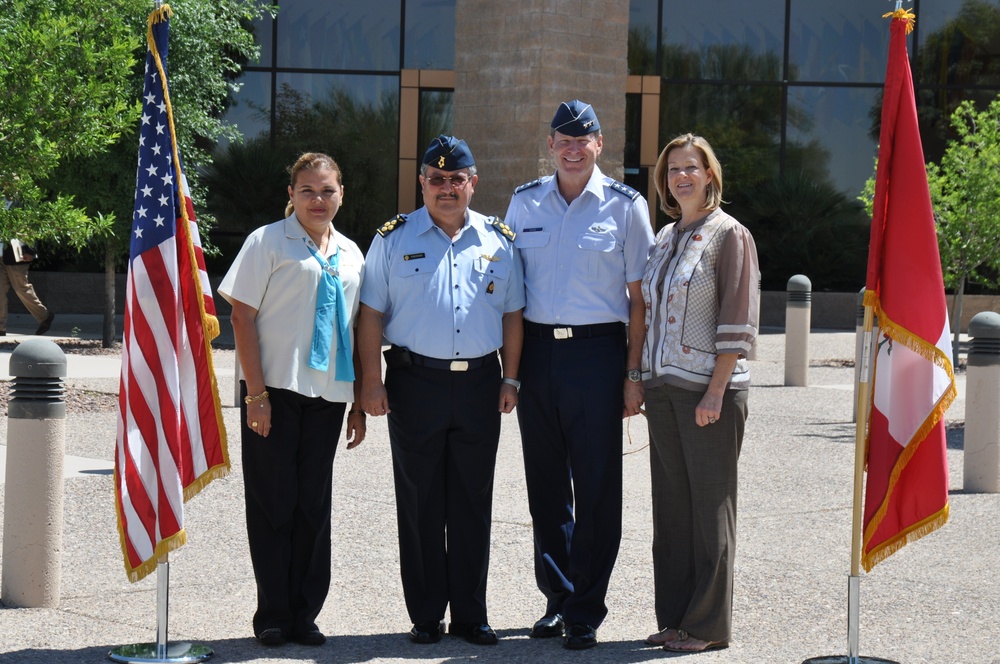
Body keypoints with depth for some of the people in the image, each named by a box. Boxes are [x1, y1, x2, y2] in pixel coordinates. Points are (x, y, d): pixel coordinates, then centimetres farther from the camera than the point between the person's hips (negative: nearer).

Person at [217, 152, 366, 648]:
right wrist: (256, 393, -13)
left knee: (314, 504, 7)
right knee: (274, 503, 0)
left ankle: (304, 615, 14)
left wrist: (360, 403, 12)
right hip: (276, 391, -4)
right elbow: (242, 316, -6)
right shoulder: (268, 242, -1)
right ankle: (273, 616, 8)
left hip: (327, 396, 4)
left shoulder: (350, 254, 14)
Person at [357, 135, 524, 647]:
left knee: (473, 504, 6)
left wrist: (510, 379, 7)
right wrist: (371, 382, -5)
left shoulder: (498, 240, 9)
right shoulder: (395, 239, 3)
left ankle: (470, 614, 15)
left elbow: (511, 314, 14)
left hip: (479, 384, 2)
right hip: (415, 381, -2)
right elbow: (371, 314, 2)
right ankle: (425, 616, 12)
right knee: (419, 504, 3)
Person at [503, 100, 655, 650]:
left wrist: (633, 373, -5)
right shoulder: (524, 203, 9)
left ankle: (585, 609, 8)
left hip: (598, 352, -3)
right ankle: (556, 597, 22)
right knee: (545, 485, 10)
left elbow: (639, 296, 1)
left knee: (596, 487, -1)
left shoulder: (625, 206, 1)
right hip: (537, 351, 3)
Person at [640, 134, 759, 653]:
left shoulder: (729, 235, -6)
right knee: (670, 506, 10)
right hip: (662, 387, 7)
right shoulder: (665, 237, 15)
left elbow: (738, 323, -11)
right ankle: (673, 617, 18)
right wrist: (642, 381, 12)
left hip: (709, 390, -7)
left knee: (710, 506, -1)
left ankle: (709, 625, 6)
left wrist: (715, 391, -17)